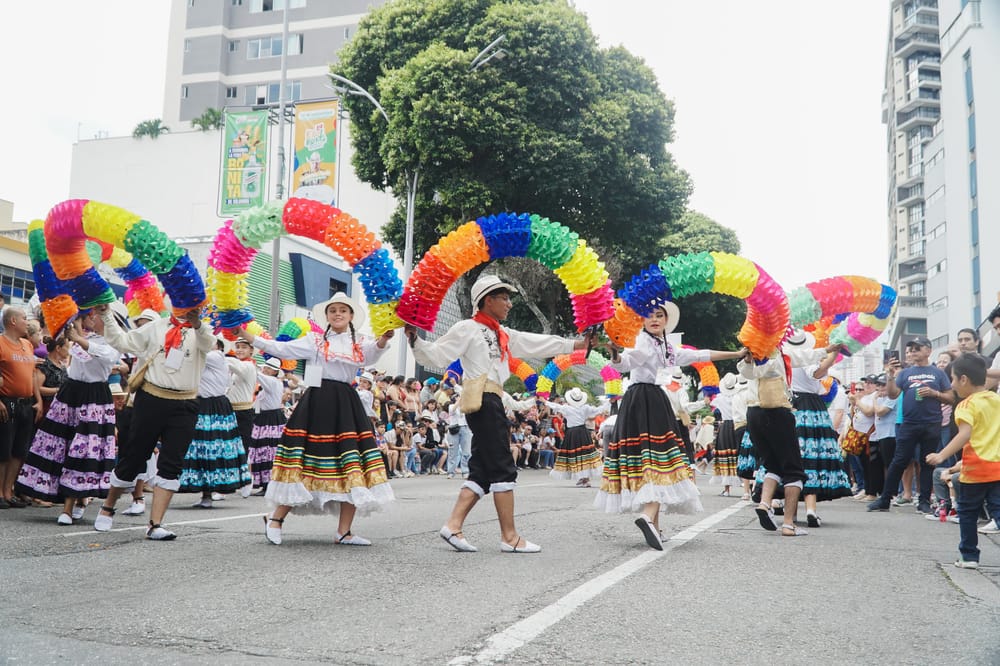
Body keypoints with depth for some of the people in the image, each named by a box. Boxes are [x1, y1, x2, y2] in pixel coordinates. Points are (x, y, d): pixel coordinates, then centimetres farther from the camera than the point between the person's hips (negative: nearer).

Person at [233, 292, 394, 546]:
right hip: (317, 402, -3)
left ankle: (344, 532, 3)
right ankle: (276, 519, 9)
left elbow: (372, 354, -10)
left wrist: (383, 340, -34)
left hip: (346, 404, 3)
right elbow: (280, 349, 4)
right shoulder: (315, 340, 9)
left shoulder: (360, 343, 12)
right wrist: (244, 334, -2)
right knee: (308, 460, -5)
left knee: (351, 464, -3)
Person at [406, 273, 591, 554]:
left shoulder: (503, 335, 23)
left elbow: (539, 343, 25)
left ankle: (453, 525, 5)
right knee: (503, 467, -8)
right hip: (482, 401, -9)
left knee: (483, 470, 6)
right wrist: (415, 340, -21)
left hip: (492, 404, 9)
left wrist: (578, 344, 25)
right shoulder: (468, 329, -1)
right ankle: (509, 536, -4)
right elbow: (437, 356, -6)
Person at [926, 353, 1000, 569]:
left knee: (967, 512, 10)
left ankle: (969, 556, 16)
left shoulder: (968, 405, -12)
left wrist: (942, 456, -27)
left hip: (976, 469, -6)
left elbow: (965, 434, -24)